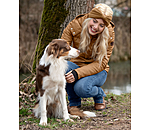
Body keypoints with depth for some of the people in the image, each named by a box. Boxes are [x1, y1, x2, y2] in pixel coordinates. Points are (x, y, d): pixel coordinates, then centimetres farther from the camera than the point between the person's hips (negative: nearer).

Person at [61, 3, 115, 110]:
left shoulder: (108, 34, -18)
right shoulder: (75, 25, -16)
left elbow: (100, 64, -19)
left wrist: (77, 74, -35)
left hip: (97, 71, -2)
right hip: (77, 64, 3)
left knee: (81, 88, -34)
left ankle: (100, 96, 4)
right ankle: (74, 102, -6)